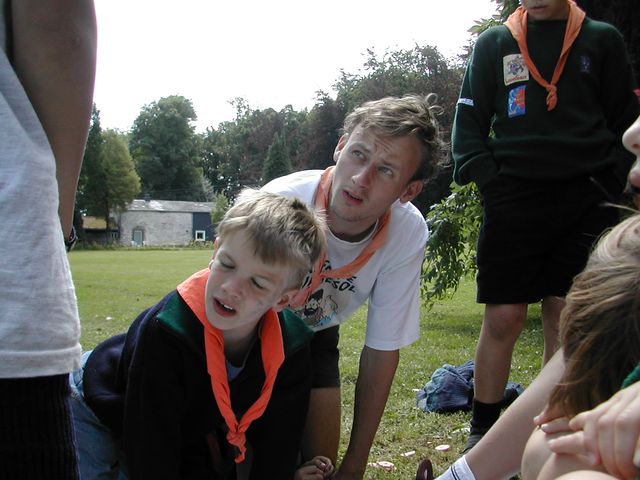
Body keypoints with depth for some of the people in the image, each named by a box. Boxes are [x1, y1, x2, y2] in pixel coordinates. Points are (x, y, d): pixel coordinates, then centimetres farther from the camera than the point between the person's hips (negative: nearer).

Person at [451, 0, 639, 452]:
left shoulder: (602, 40, 13)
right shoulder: (493, 44, 13)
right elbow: (469, 123, 10)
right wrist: (488, 179, -5)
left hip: (586, 199, 1)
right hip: (514, 198, 0)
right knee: (503, 317, -4)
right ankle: (482, 430, 10)